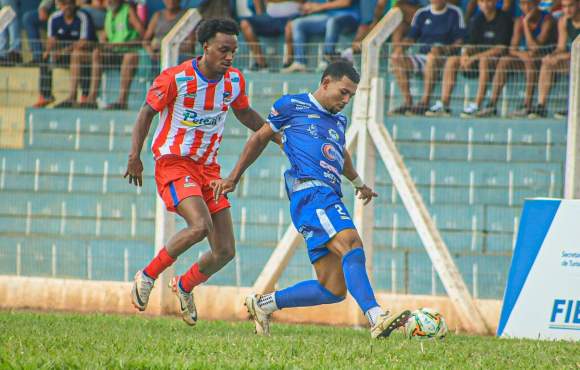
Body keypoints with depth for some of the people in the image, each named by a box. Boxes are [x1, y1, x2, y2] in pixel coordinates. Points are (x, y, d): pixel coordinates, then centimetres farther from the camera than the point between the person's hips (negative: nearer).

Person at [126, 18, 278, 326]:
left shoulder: (235, 81, 2)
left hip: (209, 168, 6)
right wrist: (135, 155, -11)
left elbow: (244, 113, 22)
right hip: (174, 163, -6)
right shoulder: (175, 78, -14)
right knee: (200, 226, -31)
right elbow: (147, 111, -3)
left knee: (225, 252, 0)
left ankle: (184, 287, 30)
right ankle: (147, 276, -11)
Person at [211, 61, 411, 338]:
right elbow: (260, 138, 17)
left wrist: (358, 183, 61)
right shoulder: (292, 106, 8)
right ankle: (376, 318, -50)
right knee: (350, 243, -33)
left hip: (330, 197, 8)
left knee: (333, 290, 0)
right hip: (310, 193, -8)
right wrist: (233, 178, 20)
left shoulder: (339, 121, 27)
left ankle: (264, 304, 17)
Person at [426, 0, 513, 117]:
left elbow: (500, 49, -18)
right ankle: (443, 105, -18)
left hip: (497, 61, -7)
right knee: (452, 60, -12)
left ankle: (476, 106, -41)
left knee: (484, 61, -38)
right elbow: (471, 45, 10)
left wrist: (474, 57, -22)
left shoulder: (504, 19, -10)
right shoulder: (477, 19, 11)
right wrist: (465, 55, -15)